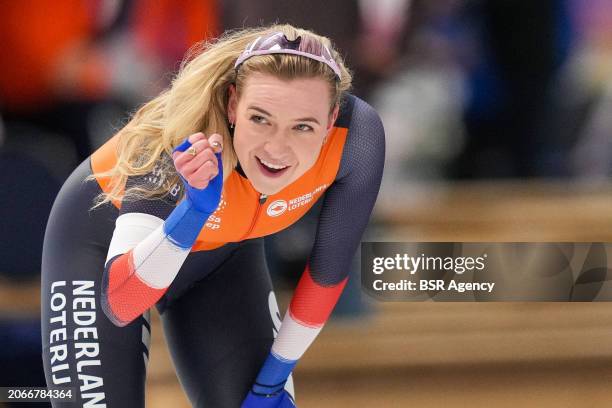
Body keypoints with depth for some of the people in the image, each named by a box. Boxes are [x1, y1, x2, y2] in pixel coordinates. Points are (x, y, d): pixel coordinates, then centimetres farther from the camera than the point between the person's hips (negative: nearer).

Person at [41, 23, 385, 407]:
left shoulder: (356, 133, -31)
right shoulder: (189, 145, -39)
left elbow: (330, 267, -13)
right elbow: (118, 305, -44)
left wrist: (274, 376, -7)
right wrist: (195, 209, -57)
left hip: (221, 248, 3)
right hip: (103, 242, -3)